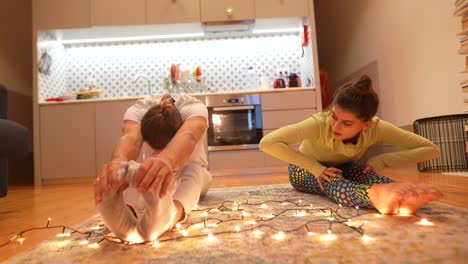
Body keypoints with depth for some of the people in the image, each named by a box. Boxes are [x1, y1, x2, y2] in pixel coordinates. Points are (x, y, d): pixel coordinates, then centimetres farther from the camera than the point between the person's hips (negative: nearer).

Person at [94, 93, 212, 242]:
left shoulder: (193, 108, -36)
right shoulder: (136, 110, -30)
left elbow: (189, 136, -60)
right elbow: (131, 138, -53)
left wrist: (168, 159, -81)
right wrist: (118, 160, -76)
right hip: (159, 170, 5)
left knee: (193, 170, -31)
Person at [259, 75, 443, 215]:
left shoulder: (376, 128, -26)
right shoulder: (319, 124, -35)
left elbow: (431, 149, -22)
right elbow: (267, 143, -42)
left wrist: (381, 160, -32)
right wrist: (315, 167, -42)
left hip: (343, 167, 4)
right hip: (307, 171, -3)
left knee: (367, 175, -33)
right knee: (333, 181, -40)